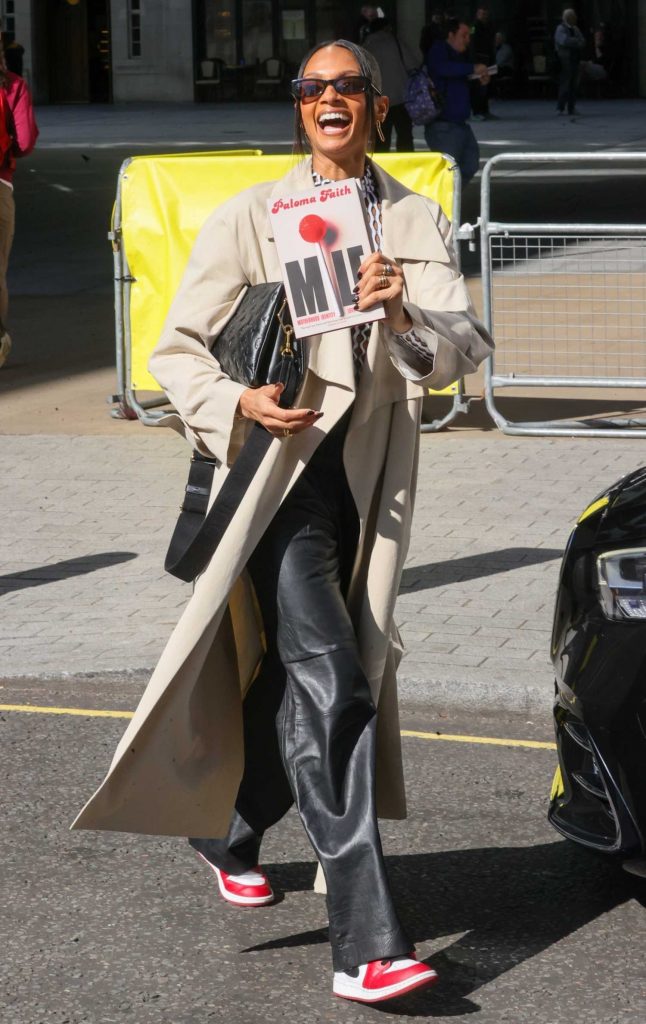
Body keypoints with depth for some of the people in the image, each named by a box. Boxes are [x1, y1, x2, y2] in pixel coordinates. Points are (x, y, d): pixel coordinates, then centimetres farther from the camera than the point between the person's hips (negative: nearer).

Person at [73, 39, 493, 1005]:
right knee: (331, 683, -17)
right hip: (282, 463, -4)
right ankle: (367, 942, -21)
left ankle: (229, 831, 45)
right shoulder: (250, 217, 2)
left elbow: (466, 348, -3)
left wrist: (408, 315, -25)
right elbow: (178, 351, 3)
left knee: (291, 678, 17)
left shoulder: (418, 221, 9)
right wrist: (239, 404, -17)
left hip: (369, 476, 4)